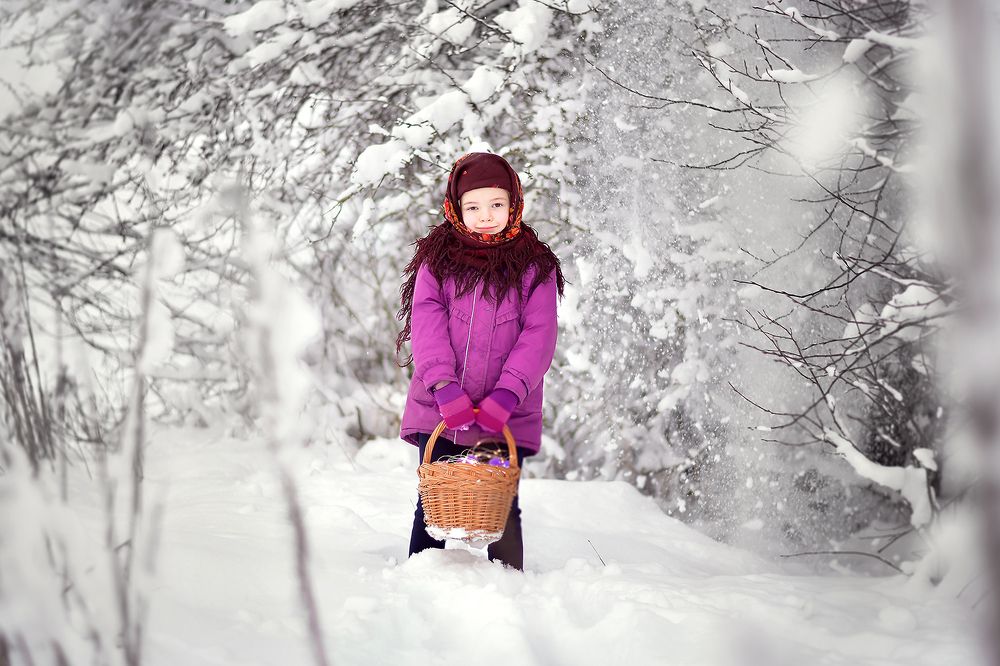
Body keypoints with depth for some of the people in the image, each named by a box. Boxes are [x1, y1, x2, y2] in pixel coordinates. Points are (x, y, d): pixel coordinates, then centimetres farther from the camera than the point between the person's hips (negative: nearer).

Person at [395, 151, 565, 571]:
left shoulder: (533, 265, 3)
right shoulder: (438, 259, 6)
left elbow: (539, 336, -4)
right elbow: (426, 325, -4)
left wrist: (506, 395, -17)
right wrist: (444, 387, -19)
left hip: (507, 419, -1)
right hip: (438, 412, 1)